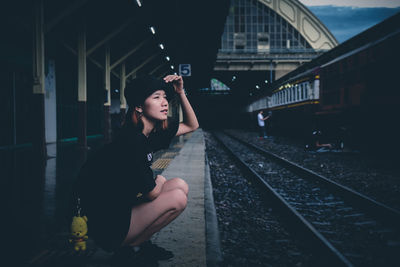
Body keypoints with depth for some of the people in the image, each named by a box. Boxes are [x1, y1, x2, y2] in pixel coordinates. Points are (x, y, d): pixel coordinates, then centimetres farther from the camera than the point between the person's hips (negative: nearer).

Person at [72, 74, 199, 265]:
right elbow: (152, 193, -20)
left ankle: (140, 242, 13)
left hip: (122, 208, 10)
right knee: (177, 198, -17)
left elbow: (192, 125, 15)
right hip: (106, 226, -9)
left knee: (180, 186, 10)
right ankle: (129, 248, -1)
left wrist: (181, 93, 3)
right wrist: (159, 181, 3)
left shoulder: (153, 133, 2)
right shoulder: (132, 141, -25)